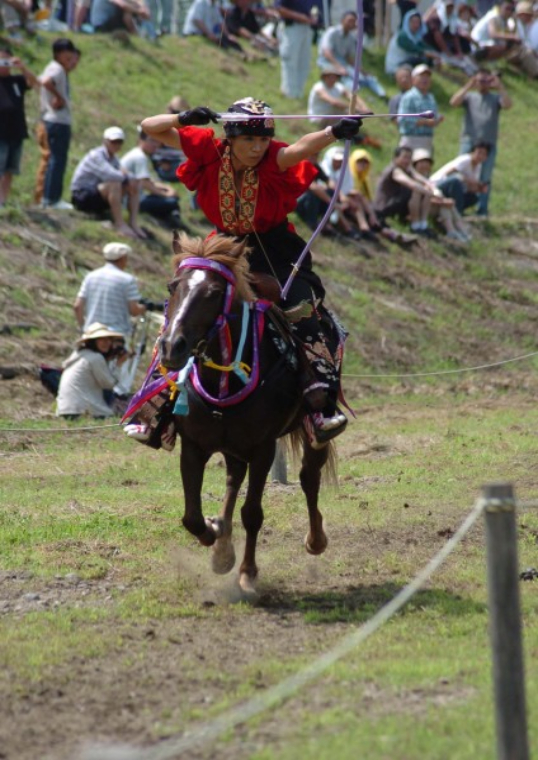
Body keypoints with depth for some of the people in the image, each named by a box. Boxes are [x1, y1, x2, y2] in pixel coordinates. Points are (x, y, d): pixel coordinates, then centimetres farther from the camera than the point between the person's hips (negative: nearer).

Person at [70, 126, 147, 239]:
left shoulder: (113, 159, 8)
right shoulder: (96, 155, -19)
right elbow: (110, 175, -32)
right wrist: (125, 176, -15)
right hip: (82, 196, -9)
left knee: (134, 185, -2)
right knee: (114, 184, -34)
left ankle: (133, 223, -10)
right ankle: (120, 225, -34)